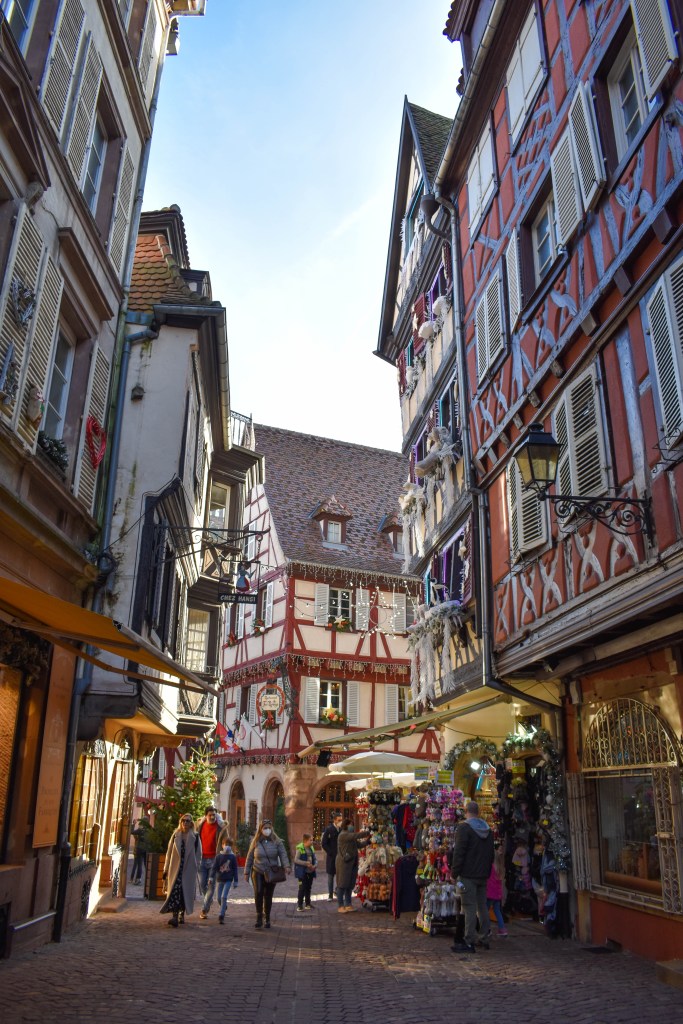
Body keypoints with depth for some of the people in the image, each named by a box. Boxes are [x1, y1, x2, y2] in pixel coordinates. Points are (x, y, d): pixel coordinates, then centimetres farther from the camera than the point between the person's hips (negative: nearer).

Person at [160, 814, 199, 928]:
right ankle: (175, 917, -17)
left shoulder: (195, 837, 2)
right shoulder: (175, 836, 7)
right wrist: (166, 870, 6)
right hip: (175, 868, 0)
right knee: (175, 890, -12)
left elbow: (198, 854, 4)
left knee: (185, 892, 2)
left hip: (189, 869, 0)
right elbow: (169, 853, 8)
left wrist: (197, 870, -1)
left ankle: (182, 915, 20)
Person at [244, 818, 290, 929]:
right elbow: (249, 858, 6)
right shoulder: (256, 842, 1)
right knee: (258, 893, -18)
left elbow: (283, 855, -11)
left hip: (272, 873, 0)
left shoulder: (276, 841, -2)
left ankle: (267, 918, 23)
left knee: (268, 896, 5)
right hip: (258, 873, 0)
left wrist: (286, 866, -27)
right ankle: (259, 916, -3)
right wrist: (246, 872, 5)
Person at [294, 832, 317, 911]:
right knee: (302, 888, -4)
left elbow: (315, 858, 11)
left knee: (308, 888, 14)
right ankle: (299, 905, 7)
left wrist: (314, 865, -10)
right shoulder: (300, 848, -13)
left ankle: (308, 904, 25)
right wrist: (306, 863, -23)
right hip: (303, 872, -6)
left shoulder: (311, 848, 7)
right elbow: (296, 860, -18)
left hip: (310, 872, 6)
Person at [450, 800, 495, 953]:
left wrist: (454, 872, -9)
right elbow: (491, 853, 19)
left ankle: (469, 942, -6)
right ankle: (484, 939, 20)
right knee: (482, 906, 14)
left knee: (469, 907, -6)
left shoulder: (464, 828, -10)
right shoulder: (488, 830, 14)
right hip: (483, 875, 7)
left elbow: (458, 853, -15)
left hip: (468, 875, -7)